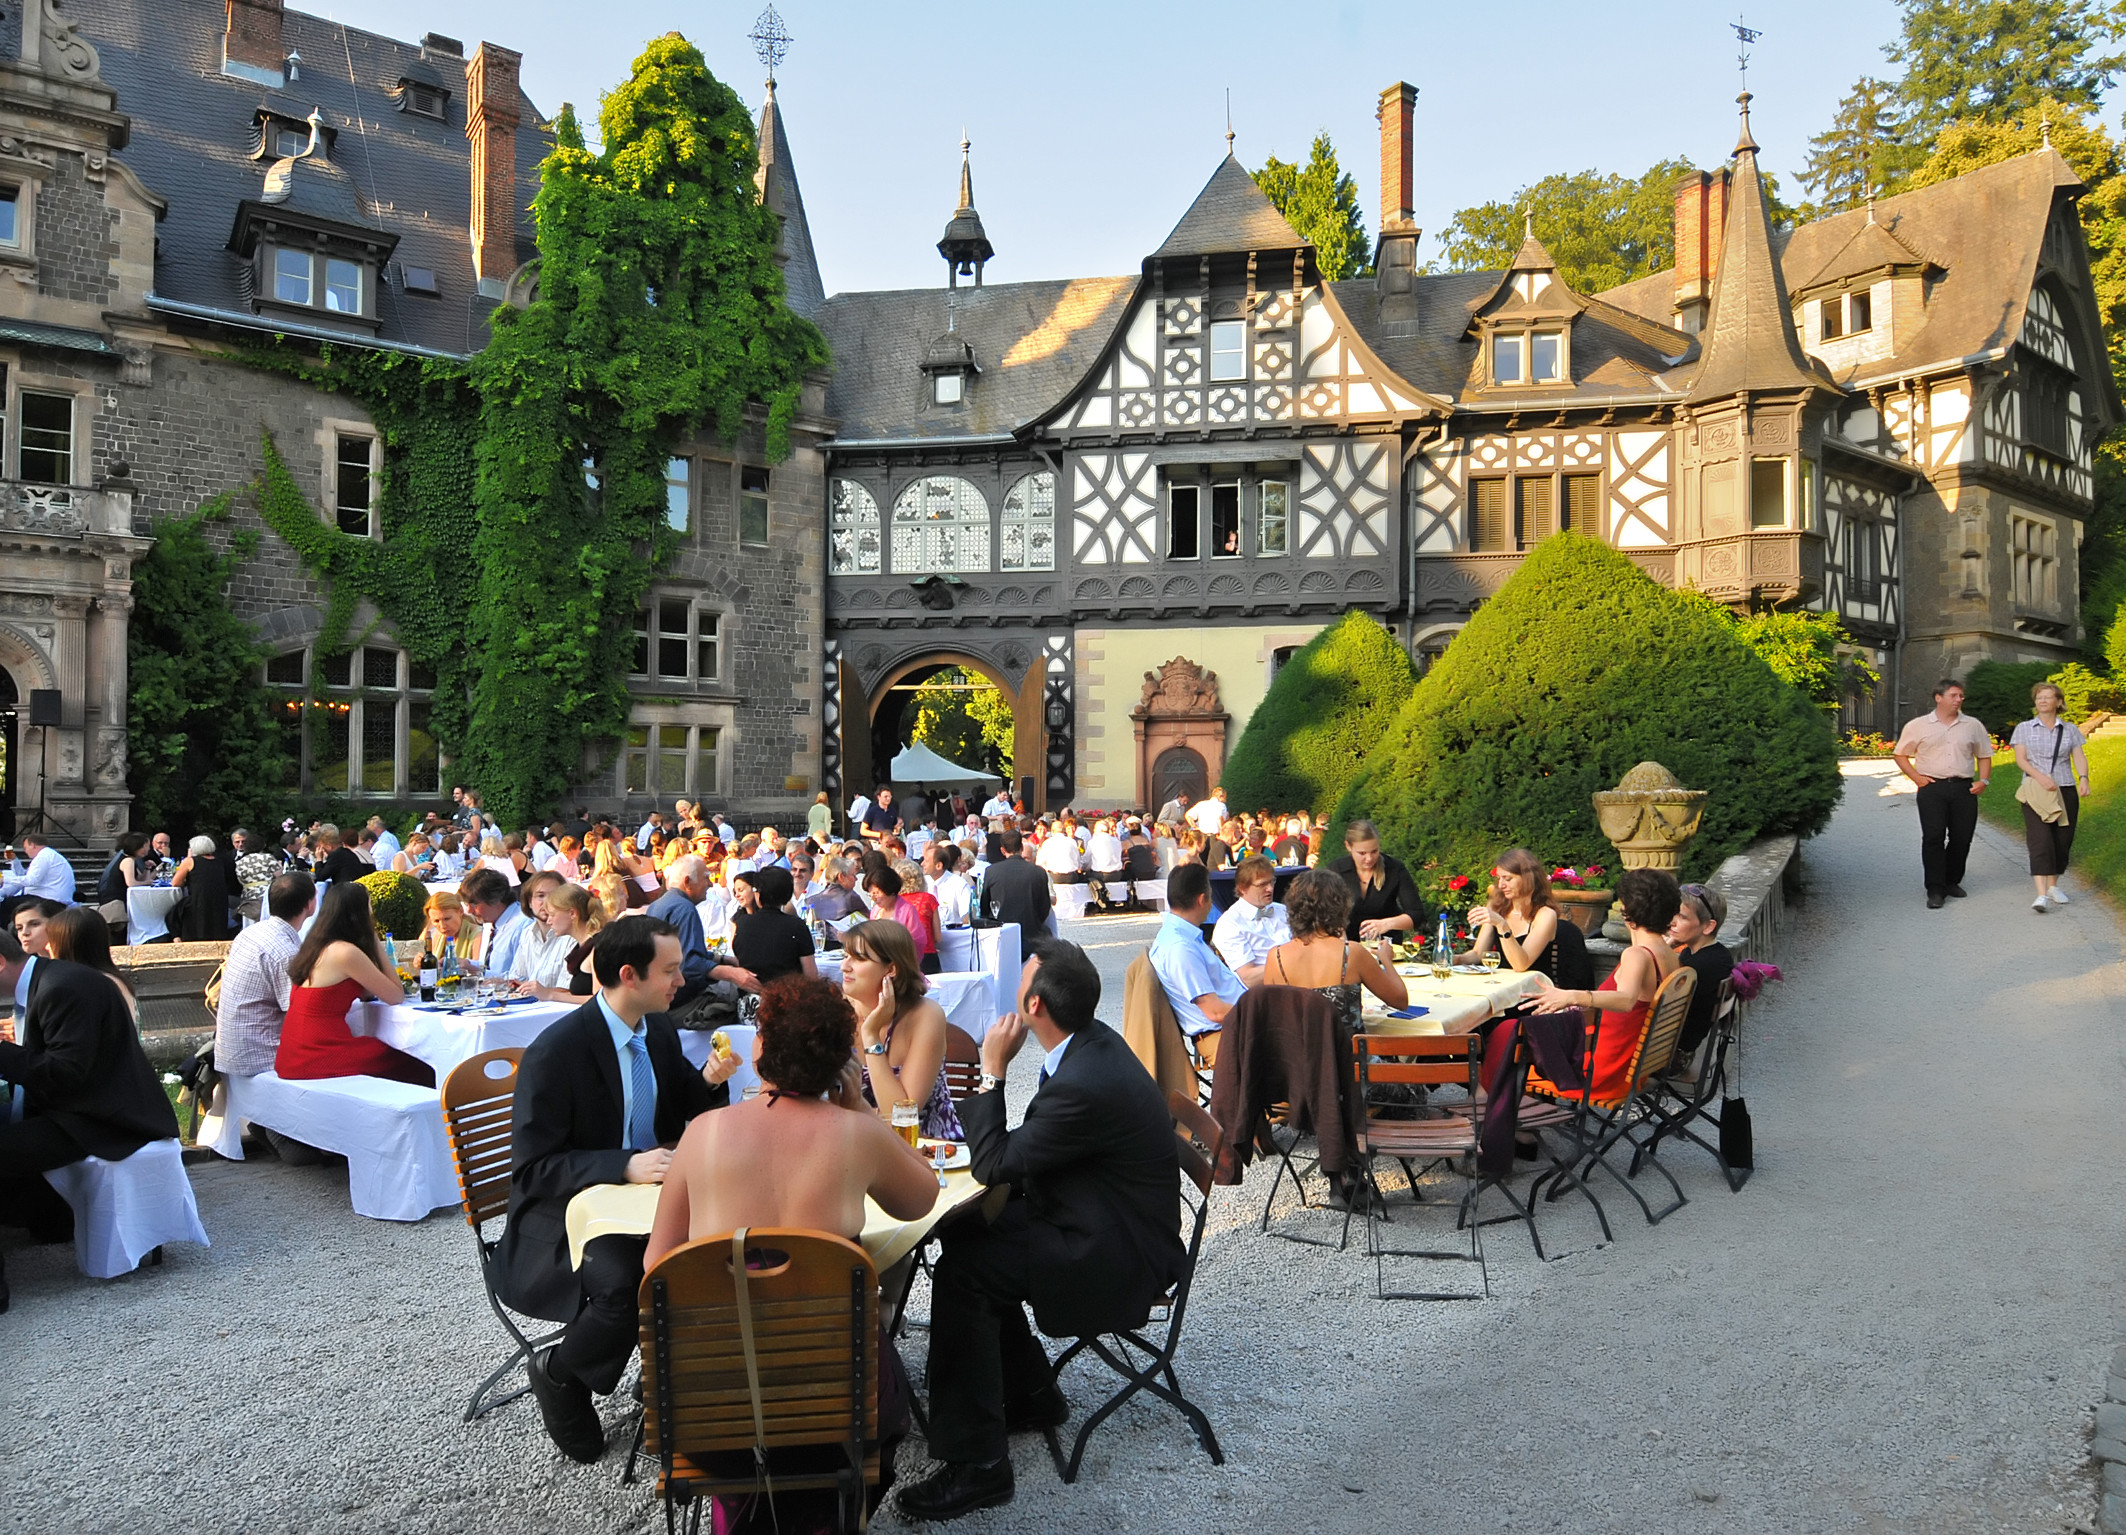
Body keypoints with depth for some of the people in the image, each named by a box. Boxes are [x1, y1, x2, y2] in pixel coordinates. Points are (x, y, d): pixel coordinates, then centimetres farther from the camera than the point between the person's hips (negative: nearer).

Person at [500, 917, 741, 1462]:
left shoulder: (659, 1028, 4)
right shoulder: (554, 1053, -19)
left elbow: (684, 1111, 17)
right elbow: (533, 1169, -19)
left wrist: (709, 1081, -6)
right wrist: (625, 1165, -31)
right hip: (564, 1217, -6)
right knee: (626, 1283, -34)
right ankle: (557, 1373, -3)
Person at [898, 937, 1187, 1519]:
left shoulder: (1084, 1084, -31)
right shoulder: (1092, 1040, 1)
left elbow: (993, 1164, -21)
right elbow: (1034, 1146, 15)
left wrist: (991, 1070, -16)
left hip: (1120, 1255, -11)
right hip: (1108, 1218, 11)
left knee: (962, 1273, -18)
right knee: (965, 1232, 12)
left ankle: (975, 1463, -9)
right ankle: (1029, 1395, 25)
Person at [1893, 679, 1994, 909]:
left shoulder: (1973, 726, 13)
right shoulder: (1918, 726, 5)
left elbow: (1984, 755, 19)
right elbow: (1900, 754, 9)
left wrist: (1984, 780, 4)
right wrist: (1916, 777, -2)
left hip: (1964, 788, 3)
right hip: (1932, 788, -3)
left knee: (1962, 838, 5)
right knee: (1933, 838, -9)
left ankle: (1952, 881, 23)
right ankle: (1935, 890, -6)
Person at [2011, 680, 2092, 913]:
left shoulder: (2070, 729, 12)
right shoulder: (2024, 728, 7)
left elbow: (2079, 757, 4)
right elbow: (2020, 759, -2)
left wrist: (2083, 778, -16)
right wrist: (2040, 776, -18)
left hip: (2066, 791, 3)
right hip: (2035, 791, -3)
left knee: (2063, 840, 4)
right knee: (2040, 840, -13)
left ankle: (2053, 886, 22)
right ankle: (2041, 894, -20)